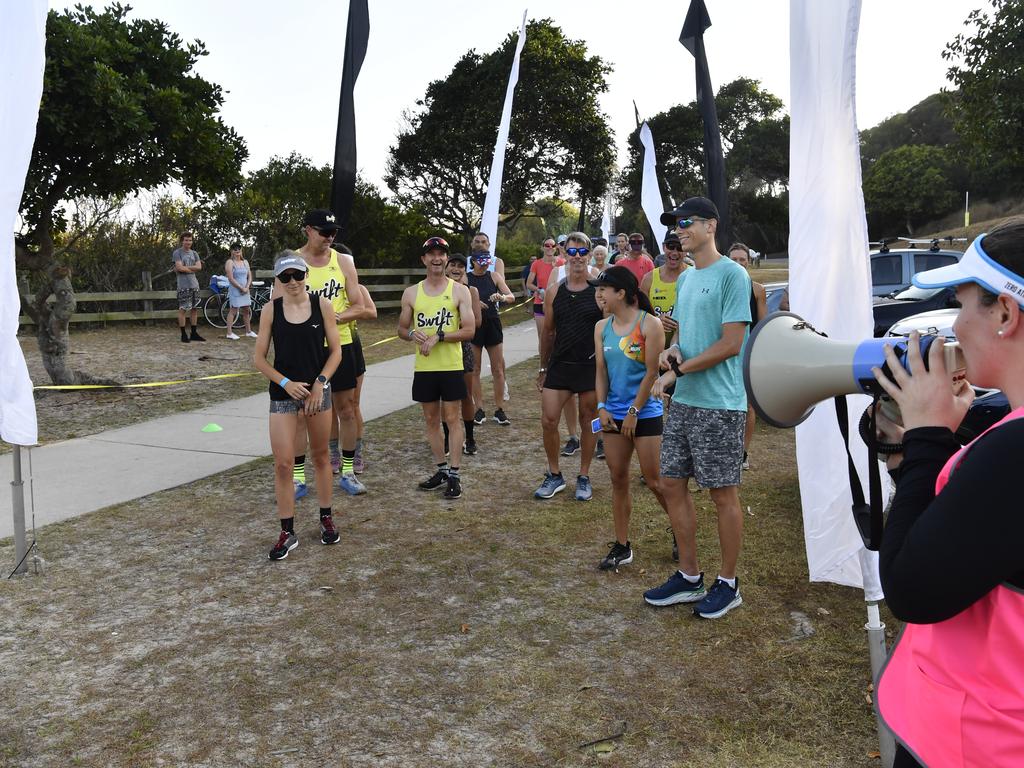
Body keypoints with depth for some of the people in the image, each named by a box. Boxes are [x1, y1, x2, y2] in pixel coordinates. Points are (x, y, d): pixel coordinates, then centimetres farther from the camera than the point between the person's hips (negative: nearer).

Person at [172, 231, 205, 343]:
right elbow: (179, 268, -15)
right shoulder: (177, 253, -2)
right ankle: (183, 334, -1)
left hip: (194, 284, 6)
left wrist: (185, 268, -8)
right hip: (183, 286, -6)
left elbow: (199, 267, 1)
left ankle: (194, 333, 14)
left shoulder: (194, 253, 15)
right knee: (183, 309, -5)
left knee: (194, 309, 7)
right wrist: (192, 269, -3)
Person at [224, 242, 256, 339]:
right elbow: (231, 279, -13)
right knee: (233, 310, -6)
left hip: (245, 290, 6)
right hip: (235, 290, -6)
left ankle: (248, 331, 21)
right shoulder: (230, 262, -6)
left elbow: (249, 276, 10)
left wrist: (247, 287, -5)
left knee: (247, 310, 10)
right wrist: (241, 288, -13)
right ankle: (229, 333, -4)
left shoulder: (245, 262, 12)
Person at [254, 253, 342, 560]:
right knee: (282, 463, -4)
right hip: (283, 393, 0)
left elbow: (335, 350, 2)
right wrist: (286, 383, -13)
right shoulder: (271, 309, -3)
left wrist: (320, 383, -10)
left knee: (320, 456, 13)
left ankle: (326, 519, 29)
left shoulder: (322, 305, -3)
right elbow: (259, 358, 0)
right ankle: (287, 532, 8)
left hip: (318, 391, 1)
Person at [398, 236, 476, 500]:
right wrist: (413, 334, -12)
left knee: (452, 418, 1)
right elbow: (401, 329, 11)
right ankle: (442, 469, 23)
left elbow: (469, 330, -8)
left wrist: (438, 336, -18)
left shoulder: (460, 291, -2)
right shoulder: (411, 293, 6)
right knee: (431, 419, 10)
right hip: (424, 367, 3)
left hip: (451, 366, -3)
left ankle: (454, 474, 7)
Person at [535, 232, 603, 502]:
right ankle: (554, 475, 17)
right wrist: (543, 368, 12)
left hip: (591, 366, -2)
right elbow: (548, 332, 11)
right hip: (560, 365, 3)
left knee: (589, 422, 7)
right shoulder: (554, 291, 4)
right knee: (548, 420, -2)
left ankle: (584, 477, 22)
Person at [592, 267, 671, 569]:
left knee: (653, 479, -1)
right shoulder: (601, 327, 6)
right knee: (618, 479, 9)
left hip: (645, 413, -5)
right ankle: (622, 546, 19)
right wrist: (602, 407, -4)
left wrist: (634, 412, -12)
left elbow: (652, 373, -12)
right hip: (614, 415, 5)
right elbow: (601, 371, 8)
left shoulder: (649, 324, -11)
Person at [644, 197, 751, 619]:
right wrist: (672, 349, -1)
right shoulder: (685, 278, 15)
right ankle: (689, 577, 26)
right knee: (672, 485, 11)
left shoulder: (731, 274, -12)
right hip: (682, 400, 9)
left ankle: (728, 584, 19)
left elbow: (731, 343, -17)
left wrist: (680, 370, -13)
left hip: (719, 404, -8)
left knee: (723, 493, 3)